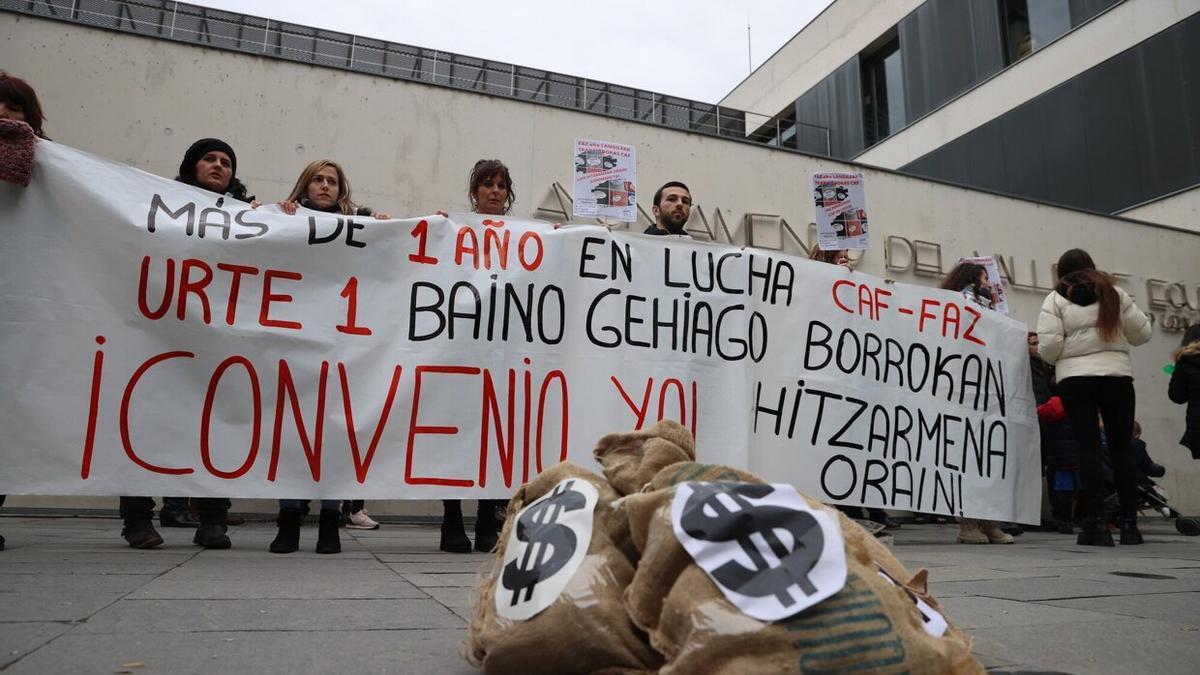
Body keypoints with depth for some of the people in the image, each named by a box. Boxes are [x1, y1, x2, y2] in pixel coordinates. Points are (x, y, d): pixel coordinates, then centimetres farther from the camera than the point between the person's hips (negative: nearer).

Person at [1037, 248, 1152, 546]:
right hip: (1117, 376, 2)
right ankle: (1129, 523, 11)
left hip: (1075, 379, -2)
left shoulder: (1055, 300, 2)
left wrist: (1057, 359, 13)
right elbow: (1142, 334, 10)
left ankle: (1095, 522, -7)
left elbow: (1048, 347, -8)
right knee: (1121, 448, 9)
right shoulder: (1115, 294, 8)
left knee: (1088, 448, -3)